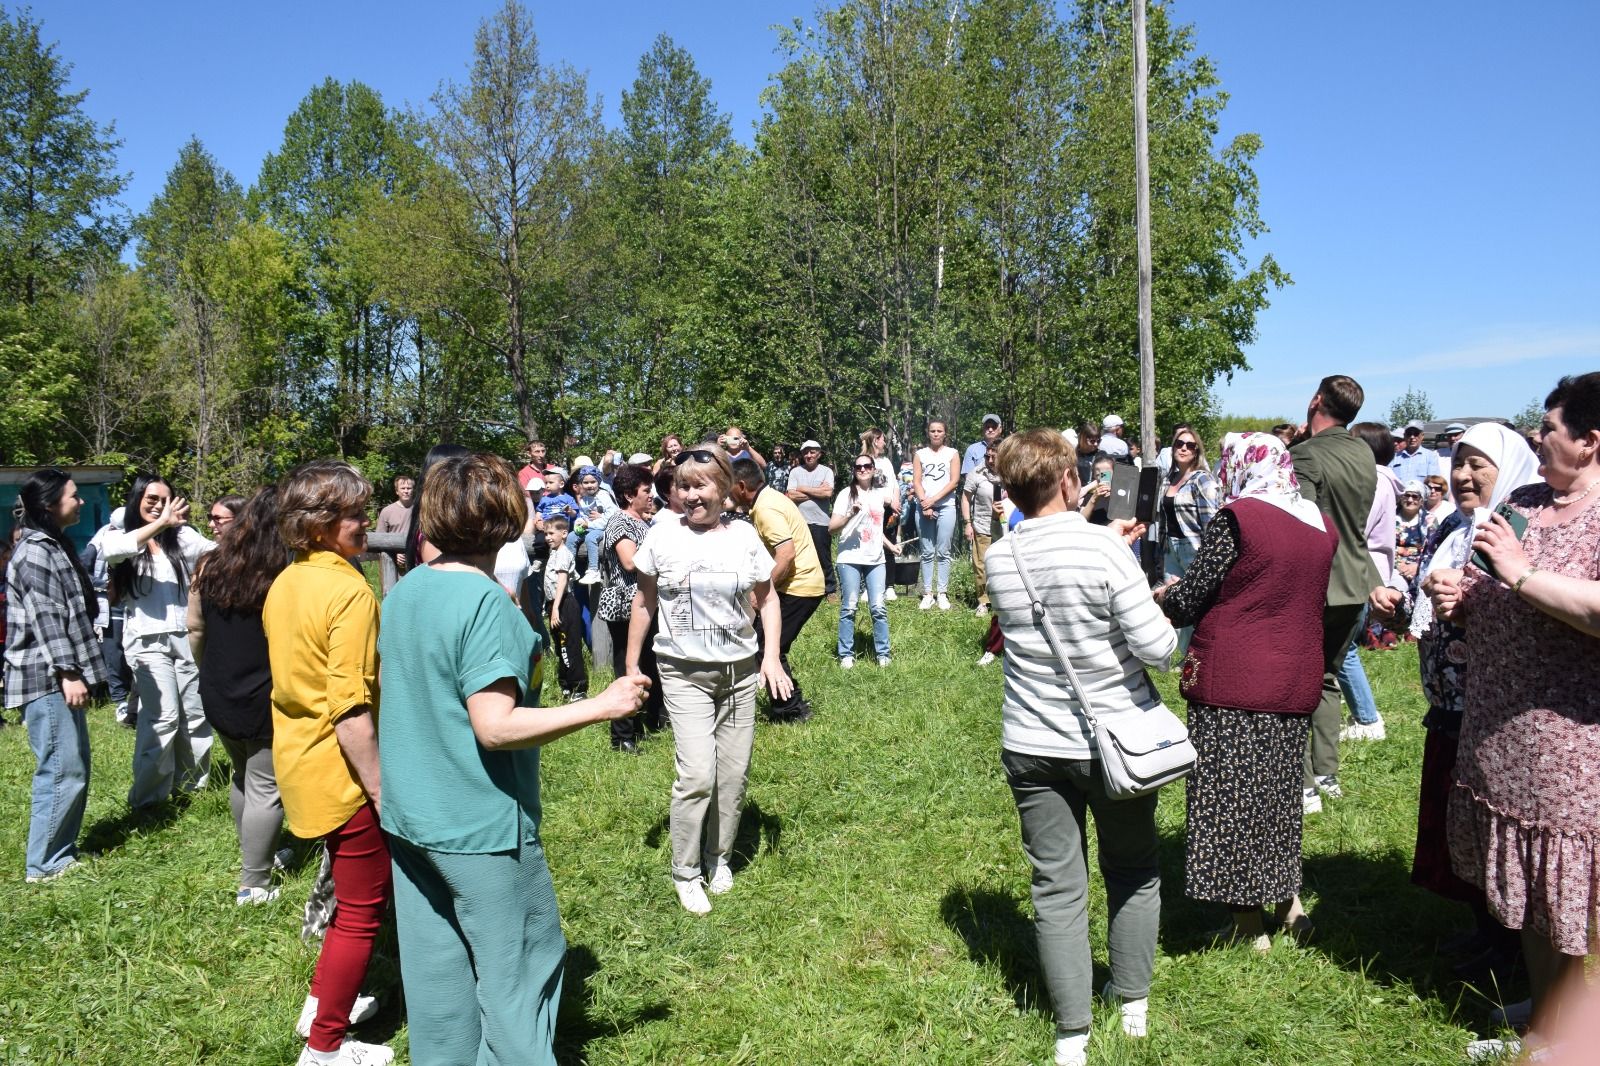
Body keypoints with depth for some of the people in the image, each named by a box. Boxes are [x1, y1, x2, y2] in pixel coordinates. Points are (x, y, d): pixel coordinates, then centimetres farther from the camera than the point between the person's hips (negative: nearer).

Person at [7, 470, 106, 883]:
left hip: (60, 676, 10)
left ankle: (61, 852, 22)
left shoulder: (55, 547, 19)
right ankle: (45, 865, -1)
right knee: (62, 772, -9)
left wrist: (75, 672, 27)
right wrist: (68, 672, -22)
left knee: (74, 769, 14)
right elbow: (46, 619, -19)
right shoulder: (34, 552, -13)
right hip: (46, 679, -10)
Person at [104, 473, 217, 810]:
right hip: (148, 639, -3)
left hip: (186, 636, 3)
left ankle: (193, 781, 24)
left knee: (196, 713, 8)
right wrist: (160, 524, -27)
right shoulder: (122, 536, 2)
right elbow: (112, 551, -22)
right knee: (163, 716, -12)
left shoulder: (181, 536, 10)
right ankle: (149, 796, -1)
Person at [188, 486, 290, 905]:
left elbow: (195, 629, 8)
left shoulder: (209, 567, -2)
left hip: (218, 694, 6)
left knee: (242, 776, 24)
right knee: (265, 788, 4)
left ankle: (254, 855, 38)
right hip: (266, 700, -6)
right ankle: (253, 884, 9)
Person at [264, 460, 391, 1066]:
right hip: (341, 773, -9)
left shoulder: (284, 585, 6)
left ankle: (323, 1000, 38)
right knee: (364, 908, 6)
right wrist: (381, 788, -19)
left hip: (297, 763, 9)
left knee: (355, 890, 26)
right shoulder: (349, 591, -21)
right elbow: (350, 707, -25)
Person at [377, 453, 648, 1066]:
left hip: (410, 814, 8)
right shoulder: (484, 601, -22)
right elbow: (495, 725, -26)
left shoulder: (403, 593, 3)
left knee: (434, 966, 18)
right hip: (481, 825, -8)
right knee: (520, 967, 8)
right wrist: (601, 707, -21)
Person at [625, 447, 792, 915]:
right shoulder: (663, 536, -5)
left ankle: (719, 858, 30)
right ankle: (685, 872, 6)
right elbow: (644, 603, 6)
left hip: (740, 671, 2)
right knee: (698, 774, -12)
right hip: (684, 673, -2)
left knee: (734, 774, 8)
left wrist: (771, 656, -1)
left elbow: (768, 598, 9)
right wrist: (632, 666, 6)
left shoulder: (744, 535, -1)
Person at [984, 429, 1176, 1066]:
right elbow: (1157, 648, -19)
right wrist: (1168, 621, 1)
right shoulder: (1105, 550, -19)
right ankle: (1134, 1006, 34)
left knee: (1057, 887, 9)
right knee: (1134, 872, 20)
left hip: (1030, 747, 3)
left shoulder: (999, 558, -3)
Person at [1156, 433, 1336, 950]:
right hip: (1296, 680, 7)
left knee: (1230, 796, 5)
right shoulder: (1321, 525, 6)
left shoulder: (1236, 518, -15)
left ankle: (1249, 924, 13)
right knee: (1279, 790, 21)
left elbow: (1187, 600, -13)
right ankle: (1288, 902, 29)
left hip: (1233, 683, -7)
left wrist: (1163, 595, 10)